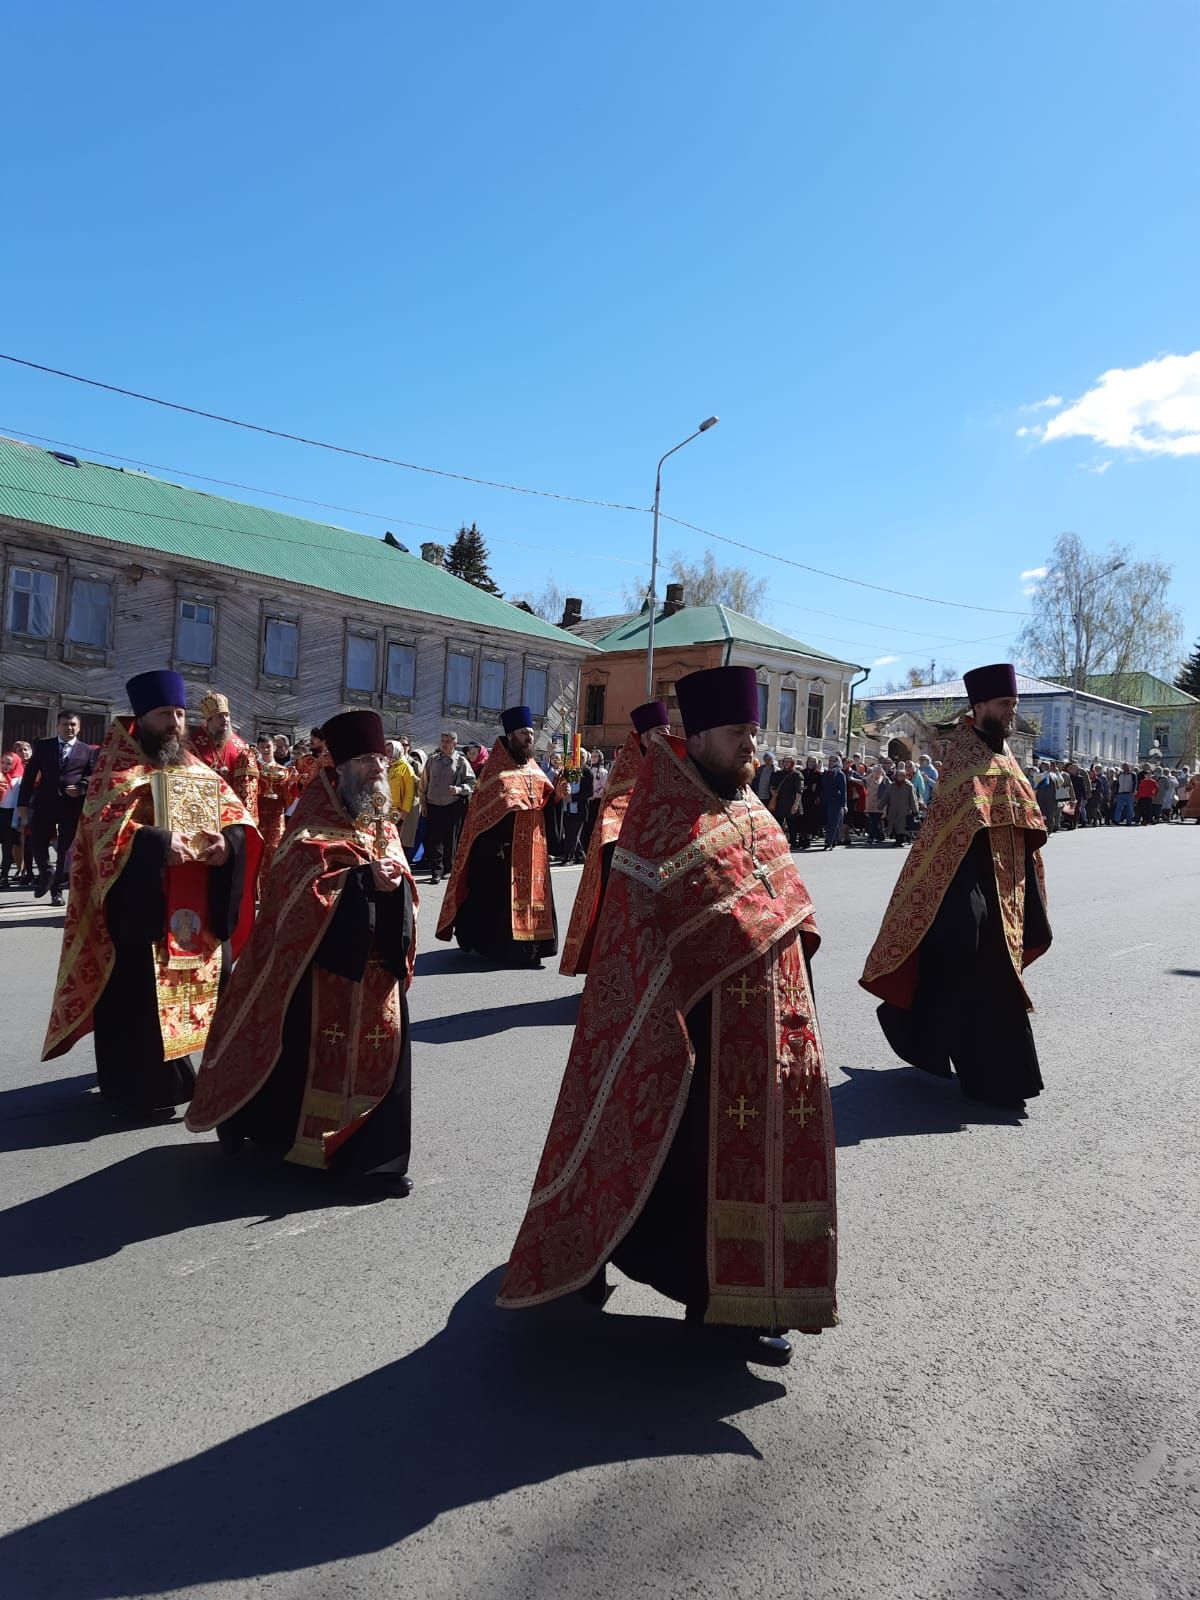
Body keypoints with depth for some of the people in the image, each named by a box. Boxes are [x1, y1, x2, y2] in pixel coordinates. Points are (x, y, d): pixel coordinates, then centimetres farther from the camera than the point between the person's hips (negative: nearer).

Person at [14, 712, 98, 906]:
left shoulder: (88, 751, 9)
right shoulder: (43, 746, 9)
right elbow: (29, 775, 5)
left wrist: (81, 788, -16)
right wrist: (23, 803, -2)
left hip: (73, 805, -1)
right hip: (45, 803, 1)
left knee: (65, 849, 2)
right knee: (38, 844, 0)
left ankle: (57, 889, 13)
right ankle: (45, 874, 29)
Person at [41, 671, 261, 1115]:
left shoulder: (200, 772, 14)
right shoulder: (118, 770, -2)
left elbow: (238, 819, 8)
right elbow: (104, 829, -15)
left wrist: (227, 842, -14)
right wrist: (158, 843, -29)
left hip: (196, 912, 5)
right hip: (138, 909, -5)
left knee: (192, 989, 10)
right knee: (137, 998, 0)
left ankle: (174, 1075, 24)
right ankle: (139, 1086, 13)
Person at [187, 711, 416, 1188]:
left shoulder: (384, 825, 13)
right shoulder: (316, 824, -7)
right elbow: (306, 883, -18)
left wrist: (396, 882, -7)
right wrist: (364, 878, -24)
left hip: (377, 959, 6)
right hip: (326, 956, -6)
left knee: (381, 1048, 5)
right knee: (310, 1046, 2)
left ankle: (376, 1152, 15)